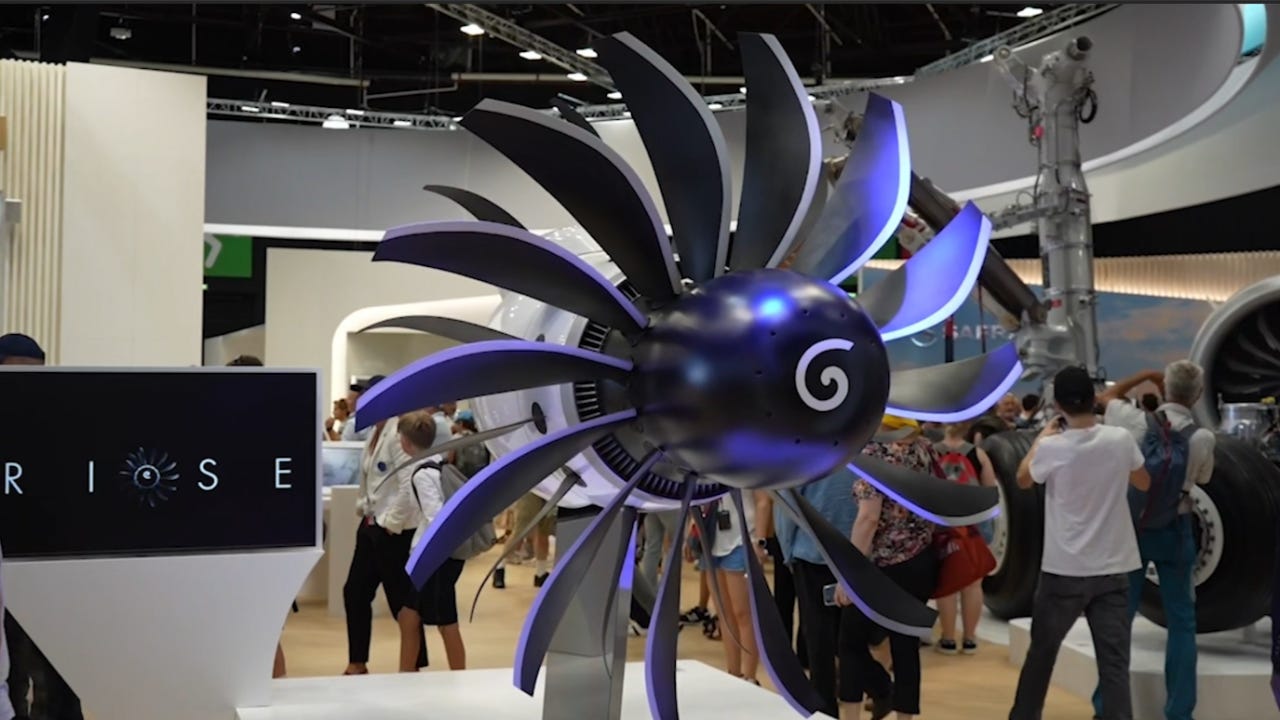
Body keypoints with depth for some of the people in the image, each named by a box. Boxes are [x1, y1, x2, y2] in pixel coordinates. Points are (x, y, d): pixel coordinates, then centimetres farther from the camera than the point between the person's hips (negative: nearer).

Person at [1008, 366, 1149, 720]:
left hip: (1064, 569, -1)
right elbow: (1144, 483, 13)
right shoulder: (1120, 439, -6)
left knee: (1042, 650, 16)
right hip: (1113, 568, 1)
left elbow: (1023, 480, 8)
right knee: (1114, 660, 1)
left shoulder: (1052, 447, -12)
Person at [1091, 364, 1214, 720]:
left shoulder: (1137, 422, -10)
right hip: (1174, 528, -1)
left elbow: (1106, 397, 12)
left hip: (1132, 524, 1)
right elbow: (1203, 479, 8)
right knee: (1181, 621, 9)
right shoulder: (1203, 438, -11)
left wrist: (1145, 376, 19)